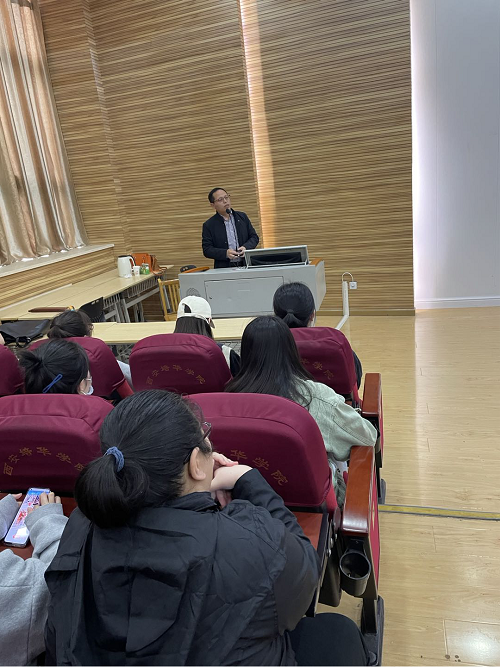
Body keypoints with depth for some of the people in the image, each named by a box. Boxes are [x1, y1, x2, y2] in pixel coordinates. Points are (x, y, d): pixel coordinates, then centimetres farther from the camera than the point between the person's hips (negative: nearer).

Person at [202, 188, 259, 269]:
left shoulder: (242, 217, 14)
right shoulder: (209, 225, 5)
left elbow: (254, 237, 15)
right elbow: (207, 250, 0)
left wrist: (246, 247, -6)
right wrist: (225, 253, -15)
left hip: (246, 265, 2)